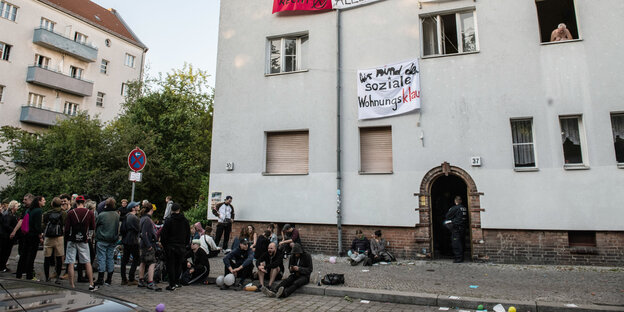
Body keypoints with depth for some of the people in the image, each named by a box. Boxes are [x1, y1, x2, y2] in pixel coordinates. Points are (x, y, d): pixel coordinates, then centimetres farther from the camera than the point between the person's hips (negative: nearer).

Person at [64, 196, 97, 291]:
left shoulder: (70, 213, -6)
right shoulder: (90, 213, -3)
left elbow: (67, 228, -4)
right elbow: (93, 227, 2)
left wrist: (67, 237, 12)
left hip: (72, 240, -1)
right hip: (84, 240, 1)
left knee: (71, 263, 6)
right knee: (88, 262, 7)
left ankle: (72, 285, 9)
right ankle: (91, 285, 7)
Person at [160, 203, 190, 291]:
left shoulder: (169, 220, -8)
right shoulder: (185, 220, 4)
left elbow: (163, 234, -7)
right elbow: (188, 234, 9)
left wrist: (164, 244, 5)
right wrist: (186, 244, 17)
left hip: (170, 246, -3)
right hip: (181, 246, 3)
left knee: (171, 265, 3)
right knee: (179, 264, 15)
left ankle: (172, 285, 2)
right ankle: (177, 282, 19)